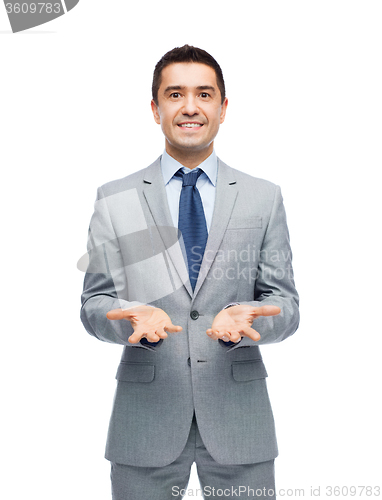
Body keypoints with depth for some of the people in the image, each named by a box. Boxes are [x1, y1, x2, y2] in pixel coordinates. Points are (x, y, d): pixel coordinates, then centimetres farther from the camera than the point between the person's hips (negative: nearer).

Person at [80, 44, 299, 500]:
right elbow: (94, 303, 3)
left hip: (239, 414, 1)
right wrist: (134, 317, -19)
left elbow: (285, 303, 3)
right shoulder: (113, 201, 4)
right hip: (146, 415, 0)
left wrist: (244, 317, -19)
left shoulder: (265, 198, 5)